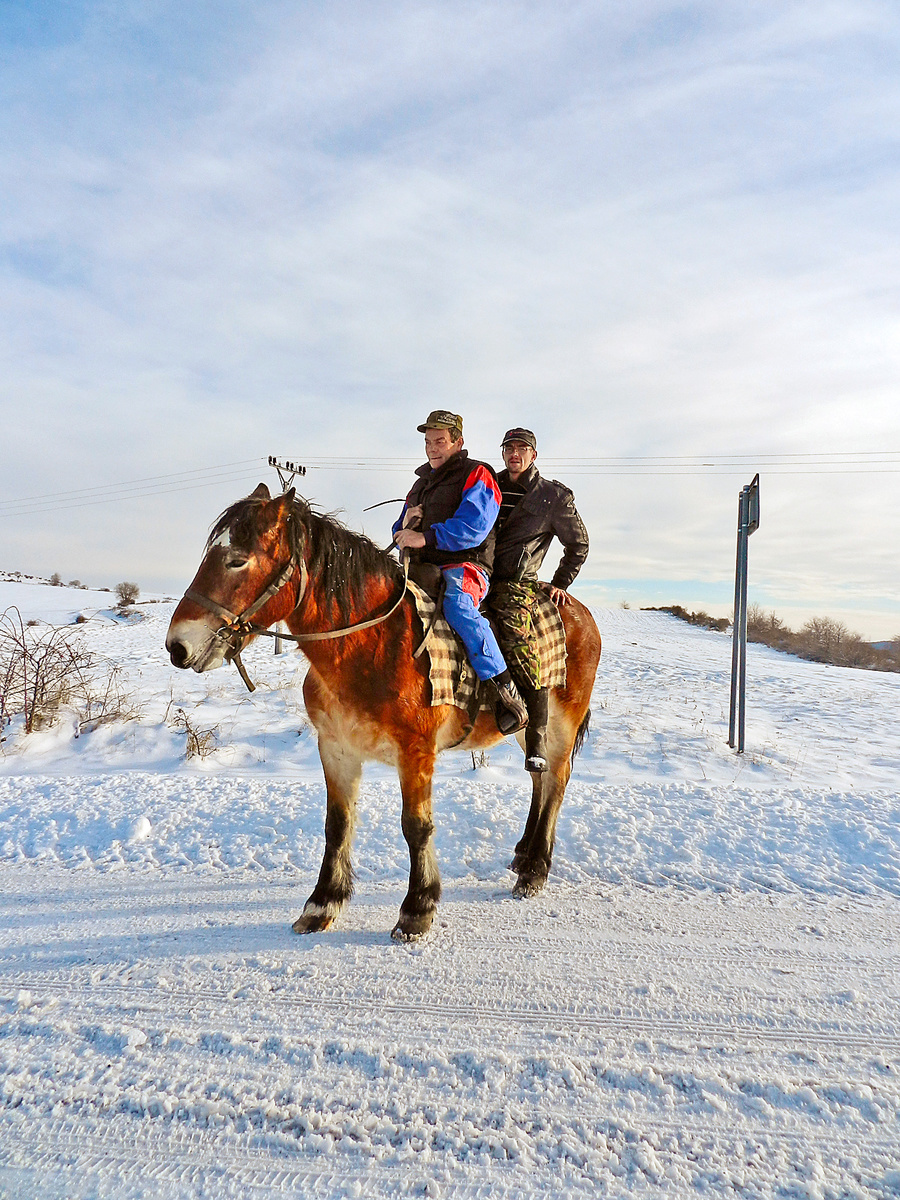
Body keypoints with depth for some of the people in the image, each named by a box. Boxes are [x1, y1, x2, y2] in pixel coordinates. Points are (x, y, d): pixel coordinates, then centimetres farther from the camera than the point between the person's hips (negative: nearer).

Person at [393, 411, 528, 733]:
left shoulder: (477, 476, 3)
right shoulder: (422, 481, 27)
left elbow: (472, 527, -15)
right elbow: (400, 533, 29)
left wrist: (425, 537, -24)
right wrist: (406, 522, 4)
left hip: (463, 565, -7)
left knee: (458, 606, -37)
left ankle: (507, 693, -33)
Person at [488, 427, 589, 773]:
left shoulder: (554, 495, 11)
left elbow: (578, 544, 18)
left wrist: (560, 584, 11)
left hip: (517, 582, -5)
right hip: (479, 575, 5)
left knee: (519, 643, -25)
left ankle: (537, 741, -18)